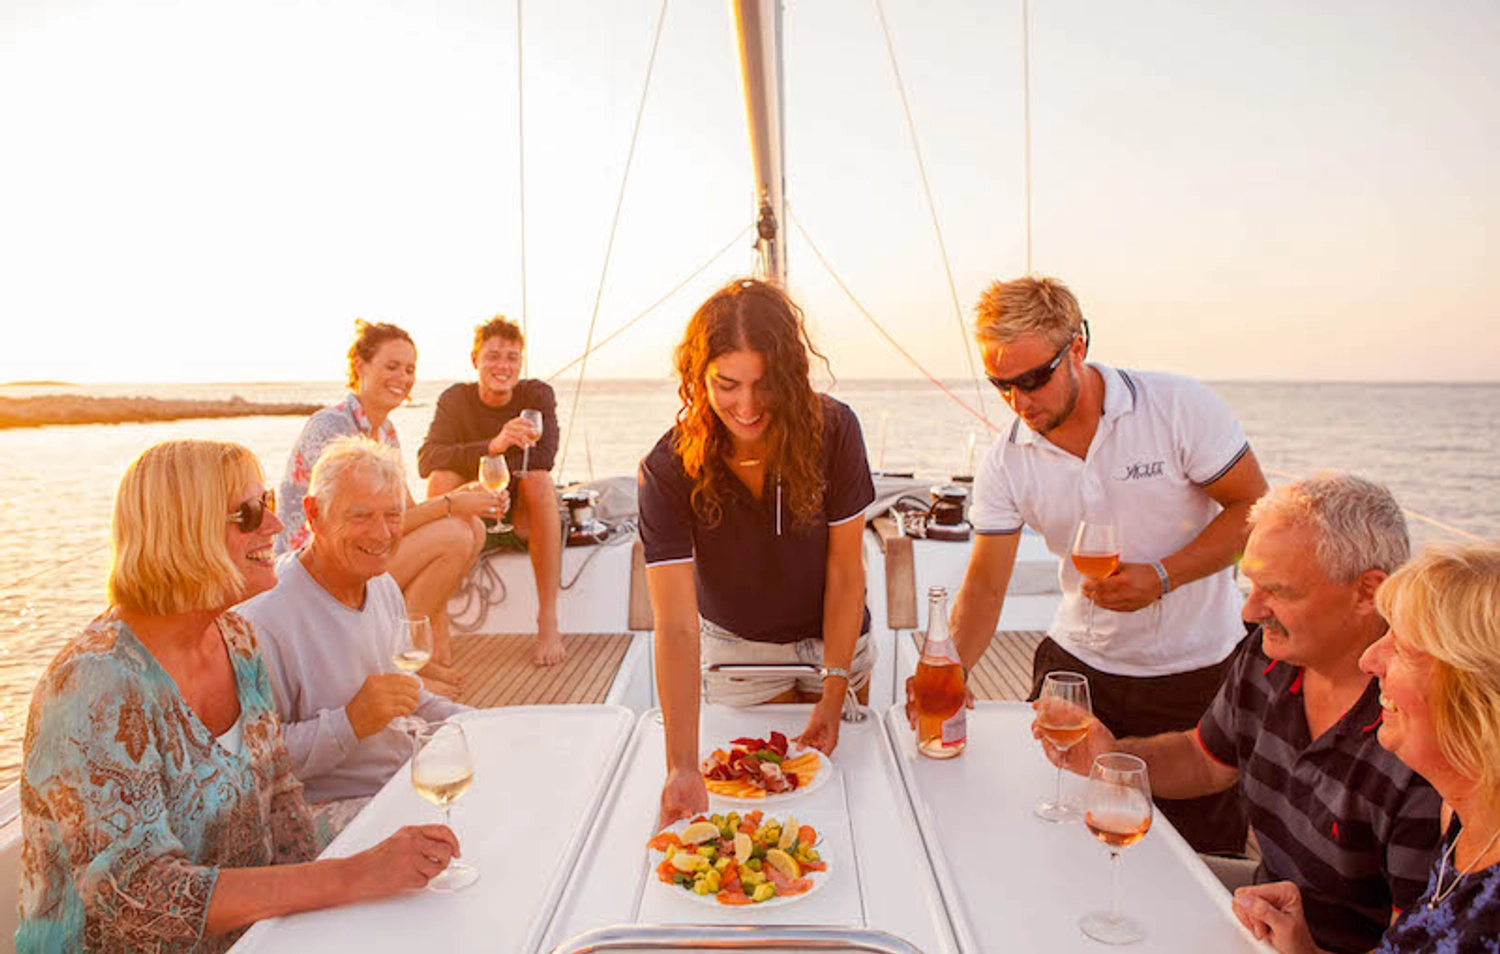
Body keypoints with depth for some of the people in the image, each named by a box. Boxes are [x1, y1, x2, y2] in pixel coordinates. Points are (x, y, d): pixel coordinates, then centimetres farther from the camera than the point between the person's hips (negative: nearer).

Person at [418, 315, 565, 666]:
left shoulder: (537, 394, -7)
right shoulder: (456, 399, -6)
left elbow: (544, 455, -24)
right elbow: (426, 458, -26)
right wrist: (492, 446, -41)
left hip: (523, 521, -1)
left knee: (538, 478, -31)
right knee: (442, 477, -27)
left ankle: (548, 622, -31)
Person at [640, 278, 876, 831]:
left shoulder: (833, 431, -25)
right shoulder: (667, 472, -28)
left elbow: (845, 574, -17)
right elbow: (676, 626, -33)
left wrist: (832, 698, -18)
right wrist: (682, 766, -41)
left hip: (836, 640, 1)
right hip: (736, 648, -1)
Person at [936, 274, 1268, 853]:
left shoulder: (1179, 407, -14)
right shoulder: (1006, 463, -7)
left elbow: (1253, 507, -8)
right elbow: (985, 586, -7)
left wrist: (1161, 577, -22)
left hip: (1199, 672, -2)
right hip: (1078, 666, 3)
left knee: (1202, 850, 4)